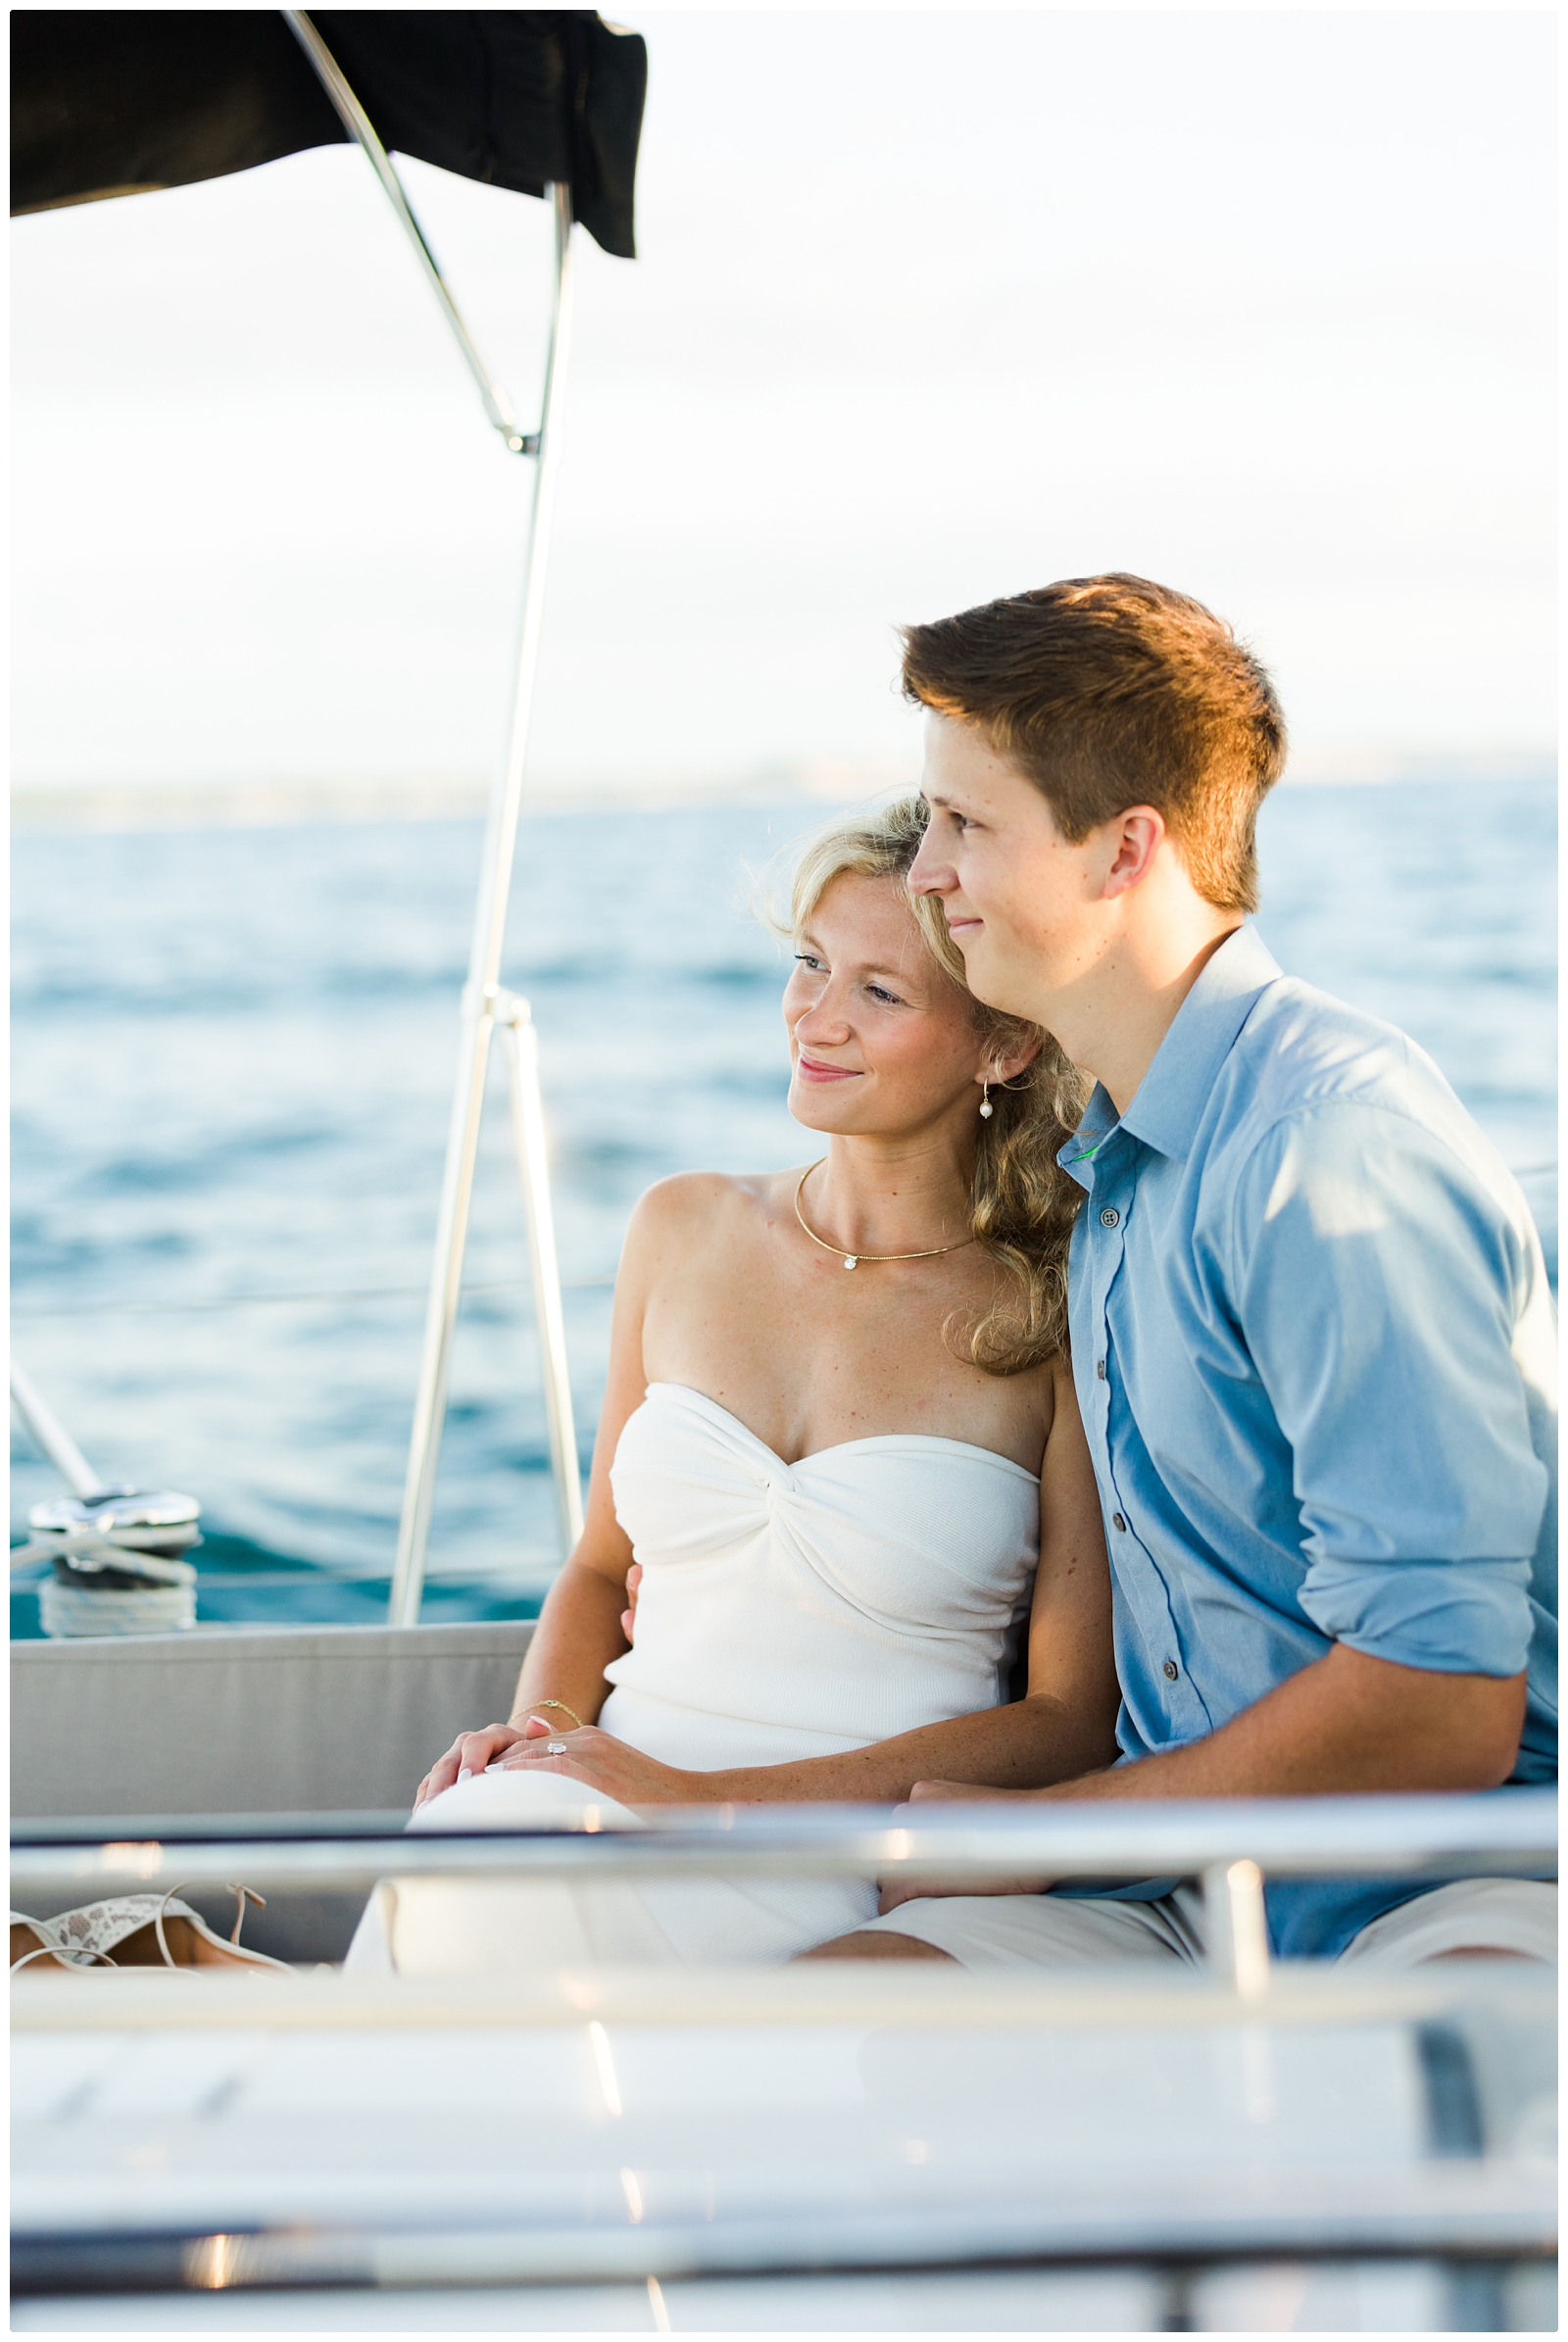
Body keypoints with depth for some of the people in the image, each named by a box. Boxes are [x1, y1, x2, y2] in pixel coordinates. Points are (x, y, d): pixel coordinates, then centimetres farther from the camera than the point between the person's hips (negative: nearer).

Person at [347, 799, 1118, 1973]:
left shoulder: (1068, 1318, -3)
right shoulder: (685, 1229, 12)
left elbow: (1074, 1721, -5)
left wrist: (707, 1796, -13)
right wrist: (540, 1731, -1)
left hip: (849, 1875, -4)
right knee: (464, 1835, -33)